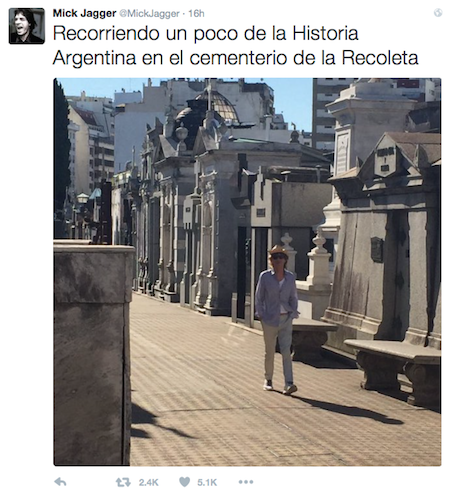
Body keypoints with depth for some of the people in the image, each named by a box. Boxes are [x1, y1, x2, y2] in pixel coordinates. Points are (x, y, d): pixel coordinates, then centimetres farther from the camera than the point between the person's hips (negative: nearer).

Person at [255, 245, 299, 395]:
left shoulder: (290, 277, 4)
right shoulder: (265, 276, -2)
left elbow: (293, 297, 13)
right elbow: (258, 297, 3)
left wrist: (293, 313, 2)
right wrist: (261, 315, -3)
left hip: (286, 319, 1)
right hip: (269, 319, -1)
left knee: (286, 351, -9)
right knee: (270, 352, 8)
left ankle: (289, 384, -15)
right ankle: (268, 380, 27)